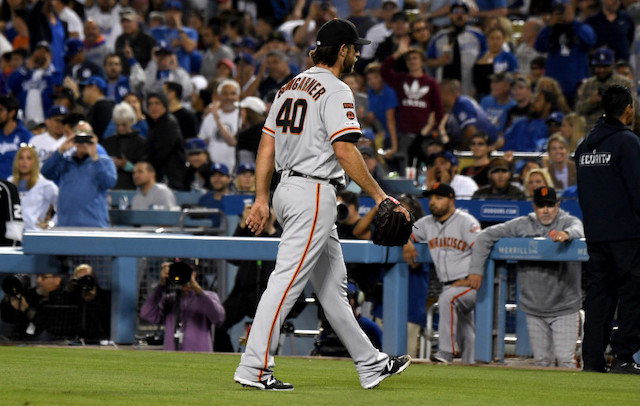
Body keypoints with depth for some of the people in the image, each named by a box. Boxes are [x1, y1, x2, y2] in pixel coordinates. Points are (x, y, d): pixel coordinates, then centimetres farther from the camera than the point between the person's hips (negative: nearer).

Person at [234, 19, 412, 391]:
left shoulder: (291, 87, 16)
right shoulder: (335, 90, -11)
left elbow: (267, 146, 14)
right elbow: (345, 151, -20)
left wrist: (262, 198, 13)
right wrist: (379, 195, -15)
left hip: (287, 190, 10)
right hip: (314, 193, -10)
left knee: (333, 283, 13)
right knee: (288, 279, -11)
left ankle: (371, 364, 20)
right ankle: (255, 367, -15)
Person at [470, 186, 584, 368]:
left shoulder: (569, 222, -1)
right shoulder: (522, 225, 6)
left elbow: (578, 230, -26)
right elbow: (485, 237, 6)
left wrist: (566, 234, -51)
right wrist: (476, 270, -5)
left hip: (564, 307, -3)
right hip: (534, 308, 3)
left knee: (565, 359, -11)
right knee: (542, 361, 4)